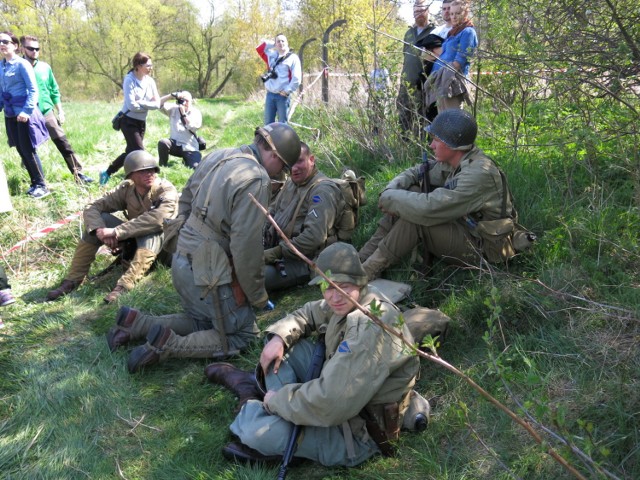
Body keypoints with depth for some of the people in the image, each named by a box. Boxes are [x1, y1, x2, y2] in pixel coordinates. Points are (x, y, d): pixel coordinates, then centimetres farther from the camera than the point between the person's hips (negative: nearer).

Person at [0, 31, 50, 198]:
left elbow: (33, 90, -14)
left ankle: (42, 185, 4)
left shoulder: (22, 64, -9)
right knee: (21, 150, 9)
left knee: (28, 150, -5)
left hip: (24, 113, -7)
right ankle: (35, 183, 18)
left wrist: (26, 110, -22)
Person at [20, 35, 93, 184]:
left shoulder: (45, 67, 4)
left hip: (47, 112, 2)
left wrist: (60, 111, 7)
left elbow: (54, 91, 11)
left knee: (63, 144, -3)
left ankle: (79, 174, 2)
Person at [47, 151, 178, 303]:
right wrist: (100, 230, -34)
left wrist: (116, 232, -40)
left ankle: (124, 286, -47)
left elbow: (156, 219, -40)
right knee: (98, 220, -15)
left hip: (161, 241, -4)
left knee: (149, 233, -37)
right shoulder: (126, 189, -9)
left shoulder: (166, 190, -22)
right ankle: (72, 280, -13)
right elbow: (91, 208, -12)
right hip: (133, 240, 5)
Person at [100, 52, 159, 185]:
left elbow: (157, 103, -5)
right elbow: (131, 105, -22)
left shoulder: (150, 81, 1)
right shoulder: (129, 80, -15)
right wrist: (148, 105, -11)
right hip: (129, 121, -7)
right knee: (139, 152, -15)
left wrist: (140, 103, -17)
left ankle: (106, 173, 30)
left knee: (131, 152, 14)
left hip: (141, 122, 7)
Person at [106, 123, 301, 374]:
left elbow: (185, 200, 17)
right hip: (208, 274, -9)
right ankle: (168, 345, -8)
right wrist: (258, 296, -7)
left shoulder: (217, 156, 6)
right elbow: (246, 246, -21)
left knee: (204, 321, 26)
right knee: (244, 333, 6)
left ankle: (136, 323, 13)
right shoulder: (256, 180, -20)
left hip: (182, 260, 9)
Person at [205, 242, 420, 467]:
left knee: (257, 432, -24)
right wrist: (279, 337, -6)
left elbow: (330, 404, -36)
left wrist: (277, 401, -20)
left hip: (355, 433, -9)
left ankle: (252, 402, 8)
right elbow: (308, 314, 14)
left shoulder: (370, 329, -33)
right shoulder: (350, 303, -4)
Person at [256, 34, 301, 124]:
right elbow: (259, 48, 21)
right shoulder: (271, 55, 15)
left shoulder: (293, 58, -1)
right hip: (270, 95, 5)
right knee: (268, 123, 6)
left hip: (283, 96, -5)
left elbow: (296, 78, -9)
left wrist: (287, 91, -12)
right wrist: (273, 45, 15)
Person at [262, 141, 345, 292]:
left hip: (303, 261, -8)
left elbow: (314, 237, -27)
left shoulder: (322, 190, -18)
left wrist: (274, 253, -23)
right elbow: (273, 210, 23)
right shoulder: (291, 182, 11)